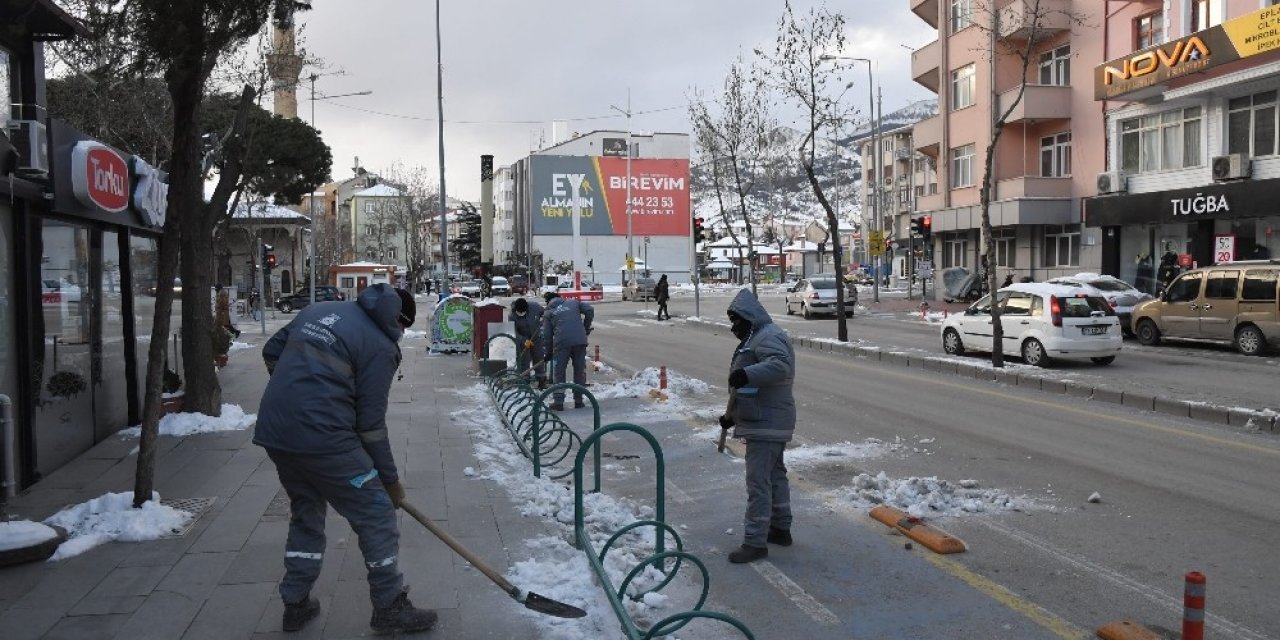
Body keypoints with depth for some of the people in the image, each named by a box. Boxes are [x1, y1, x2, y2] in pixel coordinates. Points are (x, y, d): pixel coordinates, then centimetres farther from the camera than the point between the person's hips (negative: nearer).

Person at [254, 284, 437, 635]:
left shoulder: (320, 308, 13)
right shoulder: (381, 345, -6)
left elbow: (272, 351, 20)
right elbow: (371, 423, -6)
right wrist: (390, 479, 4)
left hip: (274, 430, 8)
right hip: (322, 436, -8)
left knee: (305, 512, 25)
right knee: (376, 513, 5)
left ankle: (296, 604, 32)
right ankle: (390, 608, 12)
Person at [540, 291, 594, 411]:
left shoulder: (548, 313, 15)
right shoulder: (573, 303, 20)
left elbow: (546, 335, 10)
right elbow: (589, 310, 7)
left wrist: (548, 352, 17)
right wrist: (586, 328, 16)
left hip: (561, 343, -2)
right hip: (580, 341, 2)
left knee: (559, 373, 8)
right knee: (580, 371, 12)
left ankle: (558, 402, 5)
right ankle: (578, 400, 16)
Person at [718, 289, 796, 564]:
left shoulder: (769, 337, -14)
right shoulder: (756, 338, 20)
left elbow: (780, 365, -34)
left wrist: (747, 374, -44)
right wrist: (731, 415, 22)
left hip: (766, 424, -11)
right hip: (768, 422, 11)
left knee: (758, 481, -10)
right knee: (775, 474, 19)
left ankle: (755, 542, -7)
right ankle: (781, 528, 32)